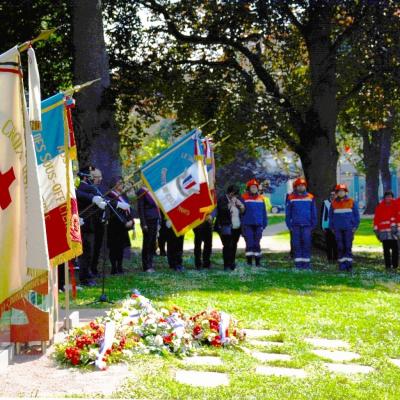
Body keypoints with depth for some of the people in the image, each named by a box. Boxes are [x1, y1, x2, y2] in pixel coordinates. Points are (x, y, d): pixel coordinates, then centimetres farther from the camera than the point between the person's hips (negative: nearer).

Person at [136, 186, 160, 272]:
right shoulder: (142, 191, -7)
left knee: (153, 243, 9)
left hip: (155, 220, 7)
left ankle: (150, 265, 16)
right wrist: (143, 224, -16)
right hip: (148, 221, -7)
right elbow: (140, 209, -11)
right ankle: (146, 266, 4)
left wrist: (158, 220, 12)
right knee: (147, 244, -1)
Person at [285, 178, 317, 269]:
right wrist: (289, 224, 2)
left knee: (307, 244, -2)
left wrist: (313, 224, 6)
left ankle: (306, 262, 3)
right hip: (295, 225, 0)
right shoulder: (291, 198, 4)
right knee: (296, 244, 2)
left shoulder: (310, 197, 6)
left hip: (307, 225, 0)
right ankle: (298, 262, 7)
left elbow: (313, 212, 10)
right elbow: (288, 213, 8)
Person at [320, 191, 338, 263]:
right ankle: (329, 258, 9)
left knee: (336, 244, -1)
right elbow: (322, 215, 5)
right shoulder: (325, 203, 4)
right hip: (327, 227, 0)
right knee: (329, 243, 2)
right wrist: (323, 226, 0)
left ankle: (335, 258, 7)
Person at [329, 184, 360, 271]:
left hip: (349, 228, -2)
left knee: (348, 246, -5)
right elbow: (330, 216, 13)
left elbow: (356, 215, 4)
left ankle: (349, 263, -3)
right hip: (338, 229, 2)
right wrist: (332, 227, 6)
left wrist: (355, 226, -3)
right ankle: (342, 264, 5)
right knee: (340, 247, 2)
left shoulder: (351, 202, 3)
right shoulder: (334, 203, 9)